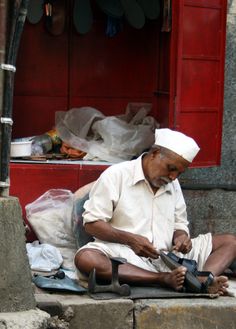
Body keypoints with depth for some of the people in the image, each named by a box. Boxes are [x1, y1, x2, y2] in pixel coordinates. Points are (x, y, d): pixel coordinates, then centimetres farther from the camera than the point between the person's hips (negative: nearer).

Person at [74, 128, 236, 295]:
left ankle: (203, 280, -39)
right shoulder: (116, 175, 0)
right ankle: (166, 279, -43)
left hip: (168, 256, 5)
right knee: (85, 258, -37)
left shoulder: (173, 184, 19)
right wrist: (130, 239, -19)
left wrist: (181, 236, -4)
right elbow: (92, 223, -4)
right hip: (127, 259, -5)